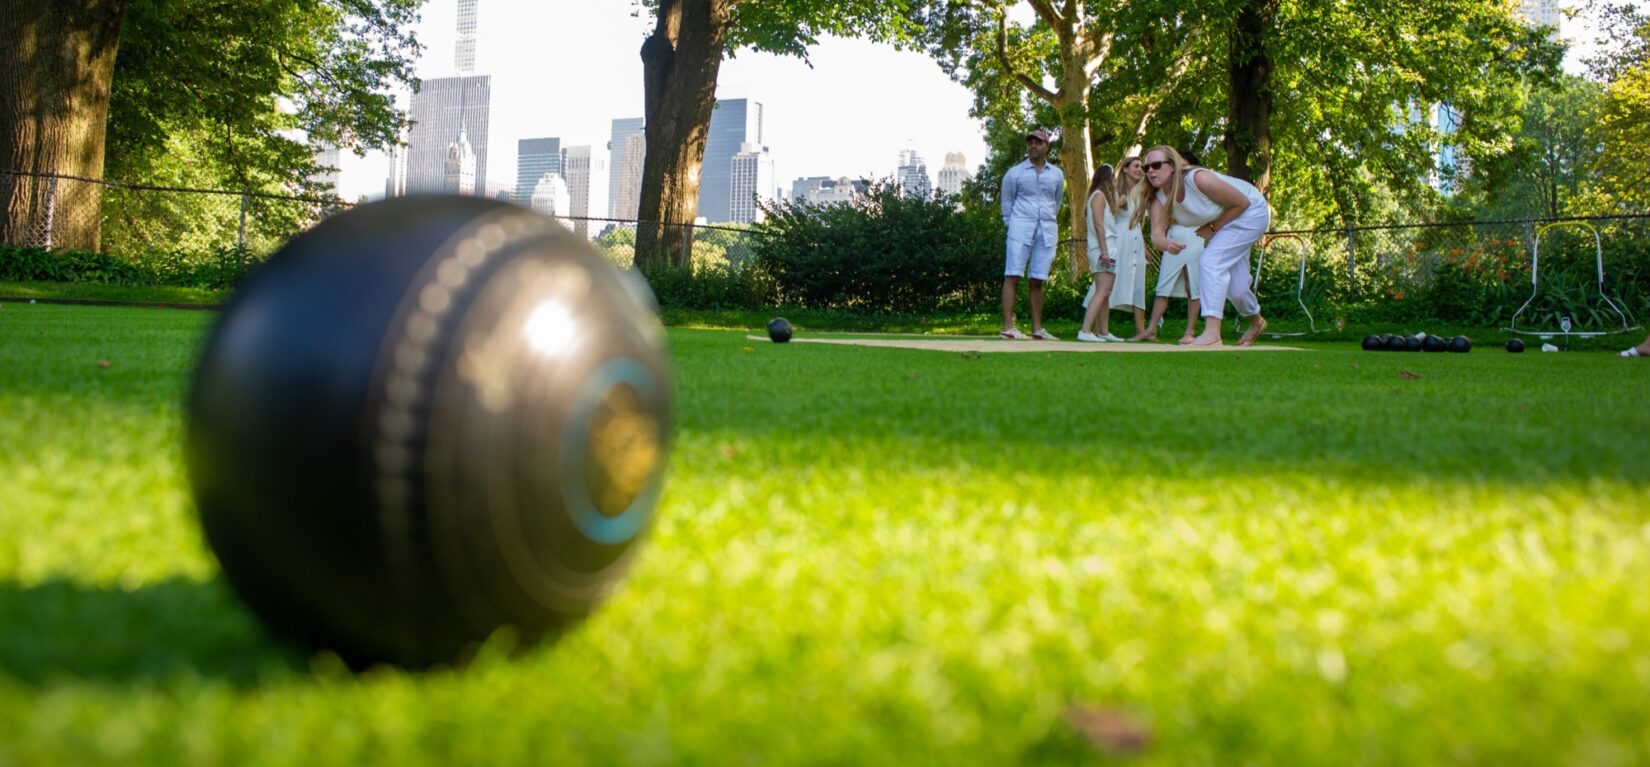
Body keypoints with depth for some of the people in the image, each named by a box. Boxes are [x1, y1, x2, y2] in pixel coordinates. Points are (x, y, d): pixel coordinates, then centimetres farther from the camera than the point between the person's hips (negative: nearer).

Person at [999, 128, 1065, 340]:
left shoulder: (1057, 175, 13)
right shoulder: (1014, 173, 4)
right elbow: (1006, 202, 10)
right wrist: (1011, 225, 7)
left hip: (1047, 230, 3)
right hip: (1021, 227, -3)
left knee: (1037, 280, 5)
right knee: (1013, 275, -11)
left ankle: (1037, 328, 8)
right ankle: (1008, 327, -16)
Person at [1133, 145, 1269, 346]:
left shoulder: (1199, 179, -35)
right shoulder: (1159, 200, -17)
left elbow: (1242, 202, -26)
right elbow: (1156, 235, -30)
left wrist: (1213, 228, -24)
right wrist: (1166, 244, -53)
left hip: (1251, 211, -7)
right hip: (1224, 224, 8)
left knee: (1210, 261, -26)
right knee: (1234, 288, 12)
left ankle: (1212, 333, -29)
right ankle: (1256, 322, 45)